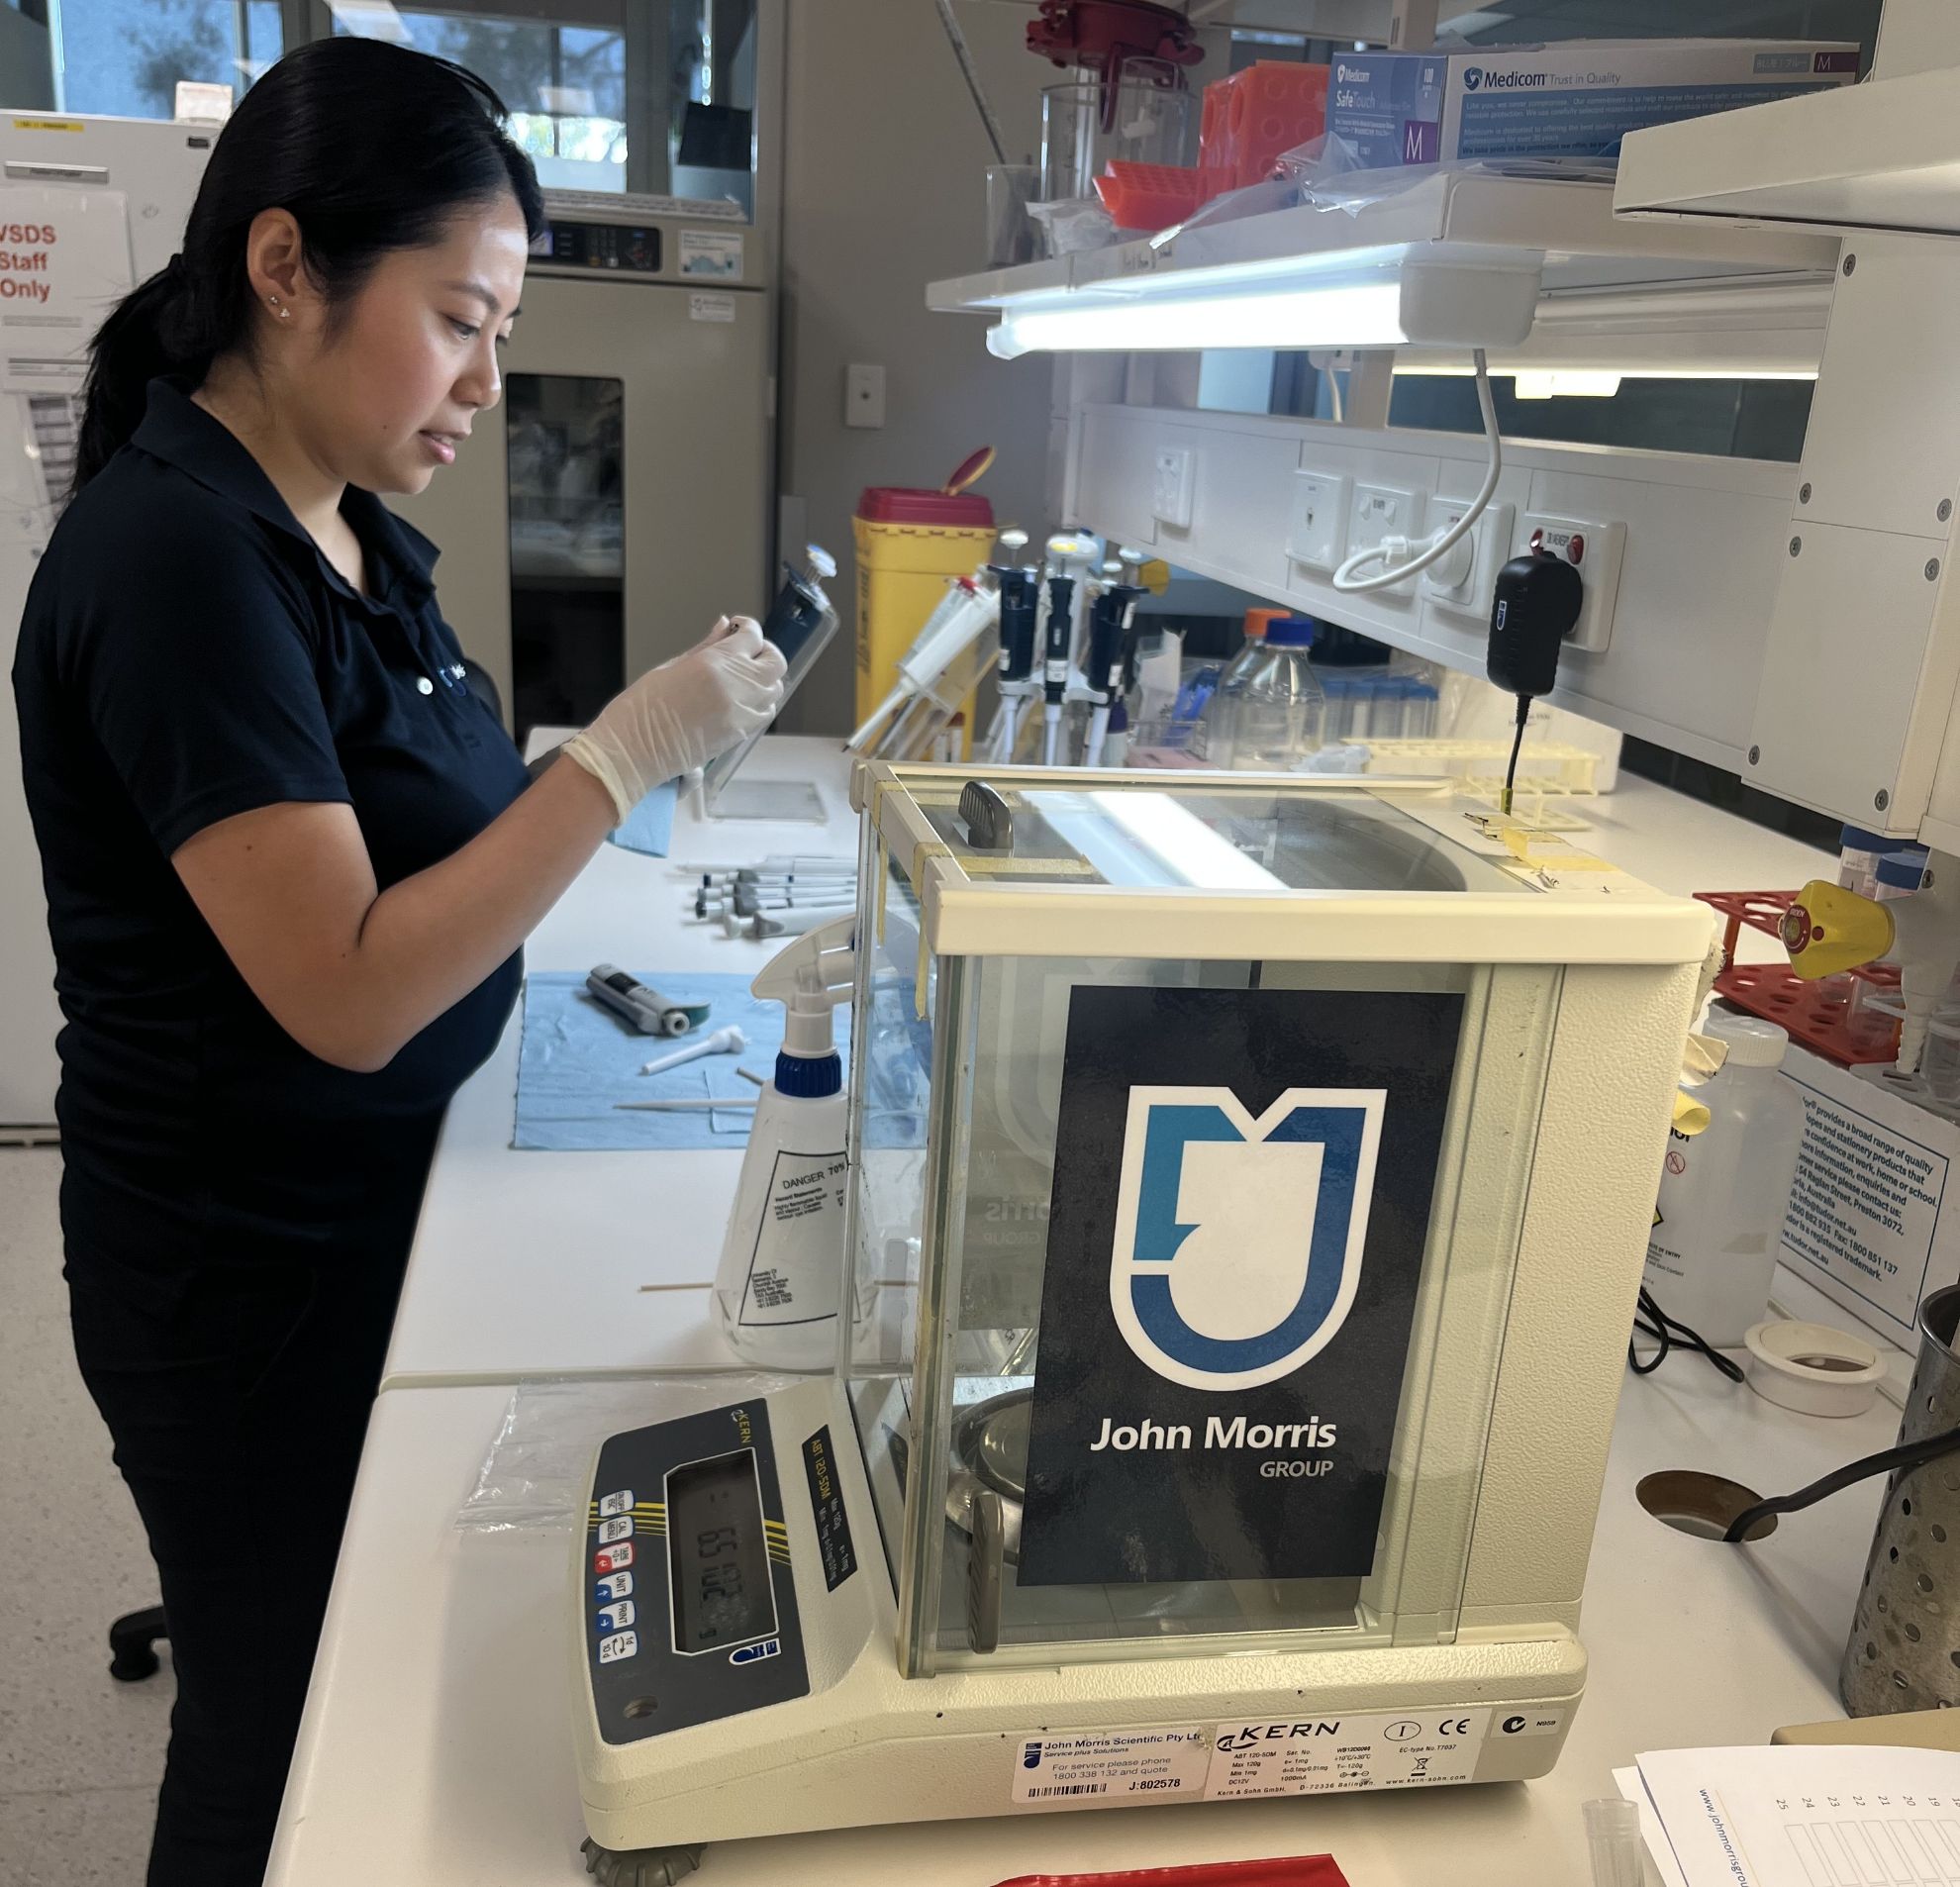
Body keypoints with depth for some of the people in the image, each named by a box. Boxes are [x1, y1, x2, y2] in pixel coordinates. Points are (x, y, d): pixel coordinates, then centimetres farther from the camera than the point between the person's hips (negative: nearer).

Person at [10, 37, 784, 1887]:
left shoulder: (346, 531, 3)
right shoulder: (174, 556, -24)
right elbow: (348, 994, -27)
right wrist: (629, 747, -27)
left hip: (382, 1207, 8)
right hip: (253, 1271, -8)